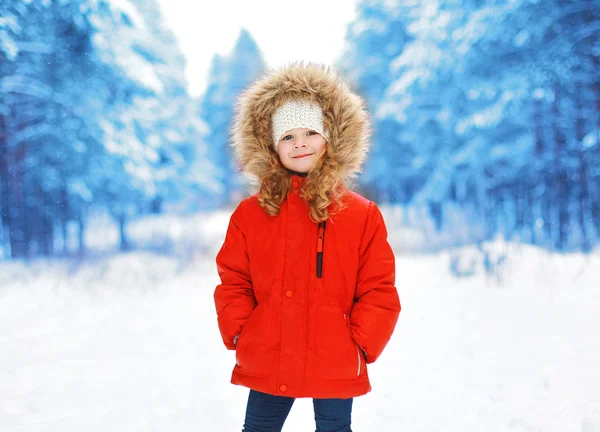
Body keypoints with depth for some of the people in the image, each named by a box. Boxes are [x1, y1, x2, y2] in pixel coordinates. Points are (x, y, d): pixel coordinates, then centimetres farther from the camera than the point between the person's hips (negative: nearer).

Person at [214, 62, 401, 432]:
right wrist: (239, 334, -5)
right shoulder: (251, 213, 3)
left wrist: (362, 344, -9)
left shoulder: (362, 215, -2)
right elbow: (233, 281, 6)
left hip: (337, 365, -1)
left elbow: (379, 289, -2)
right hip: (267, 361, 1)